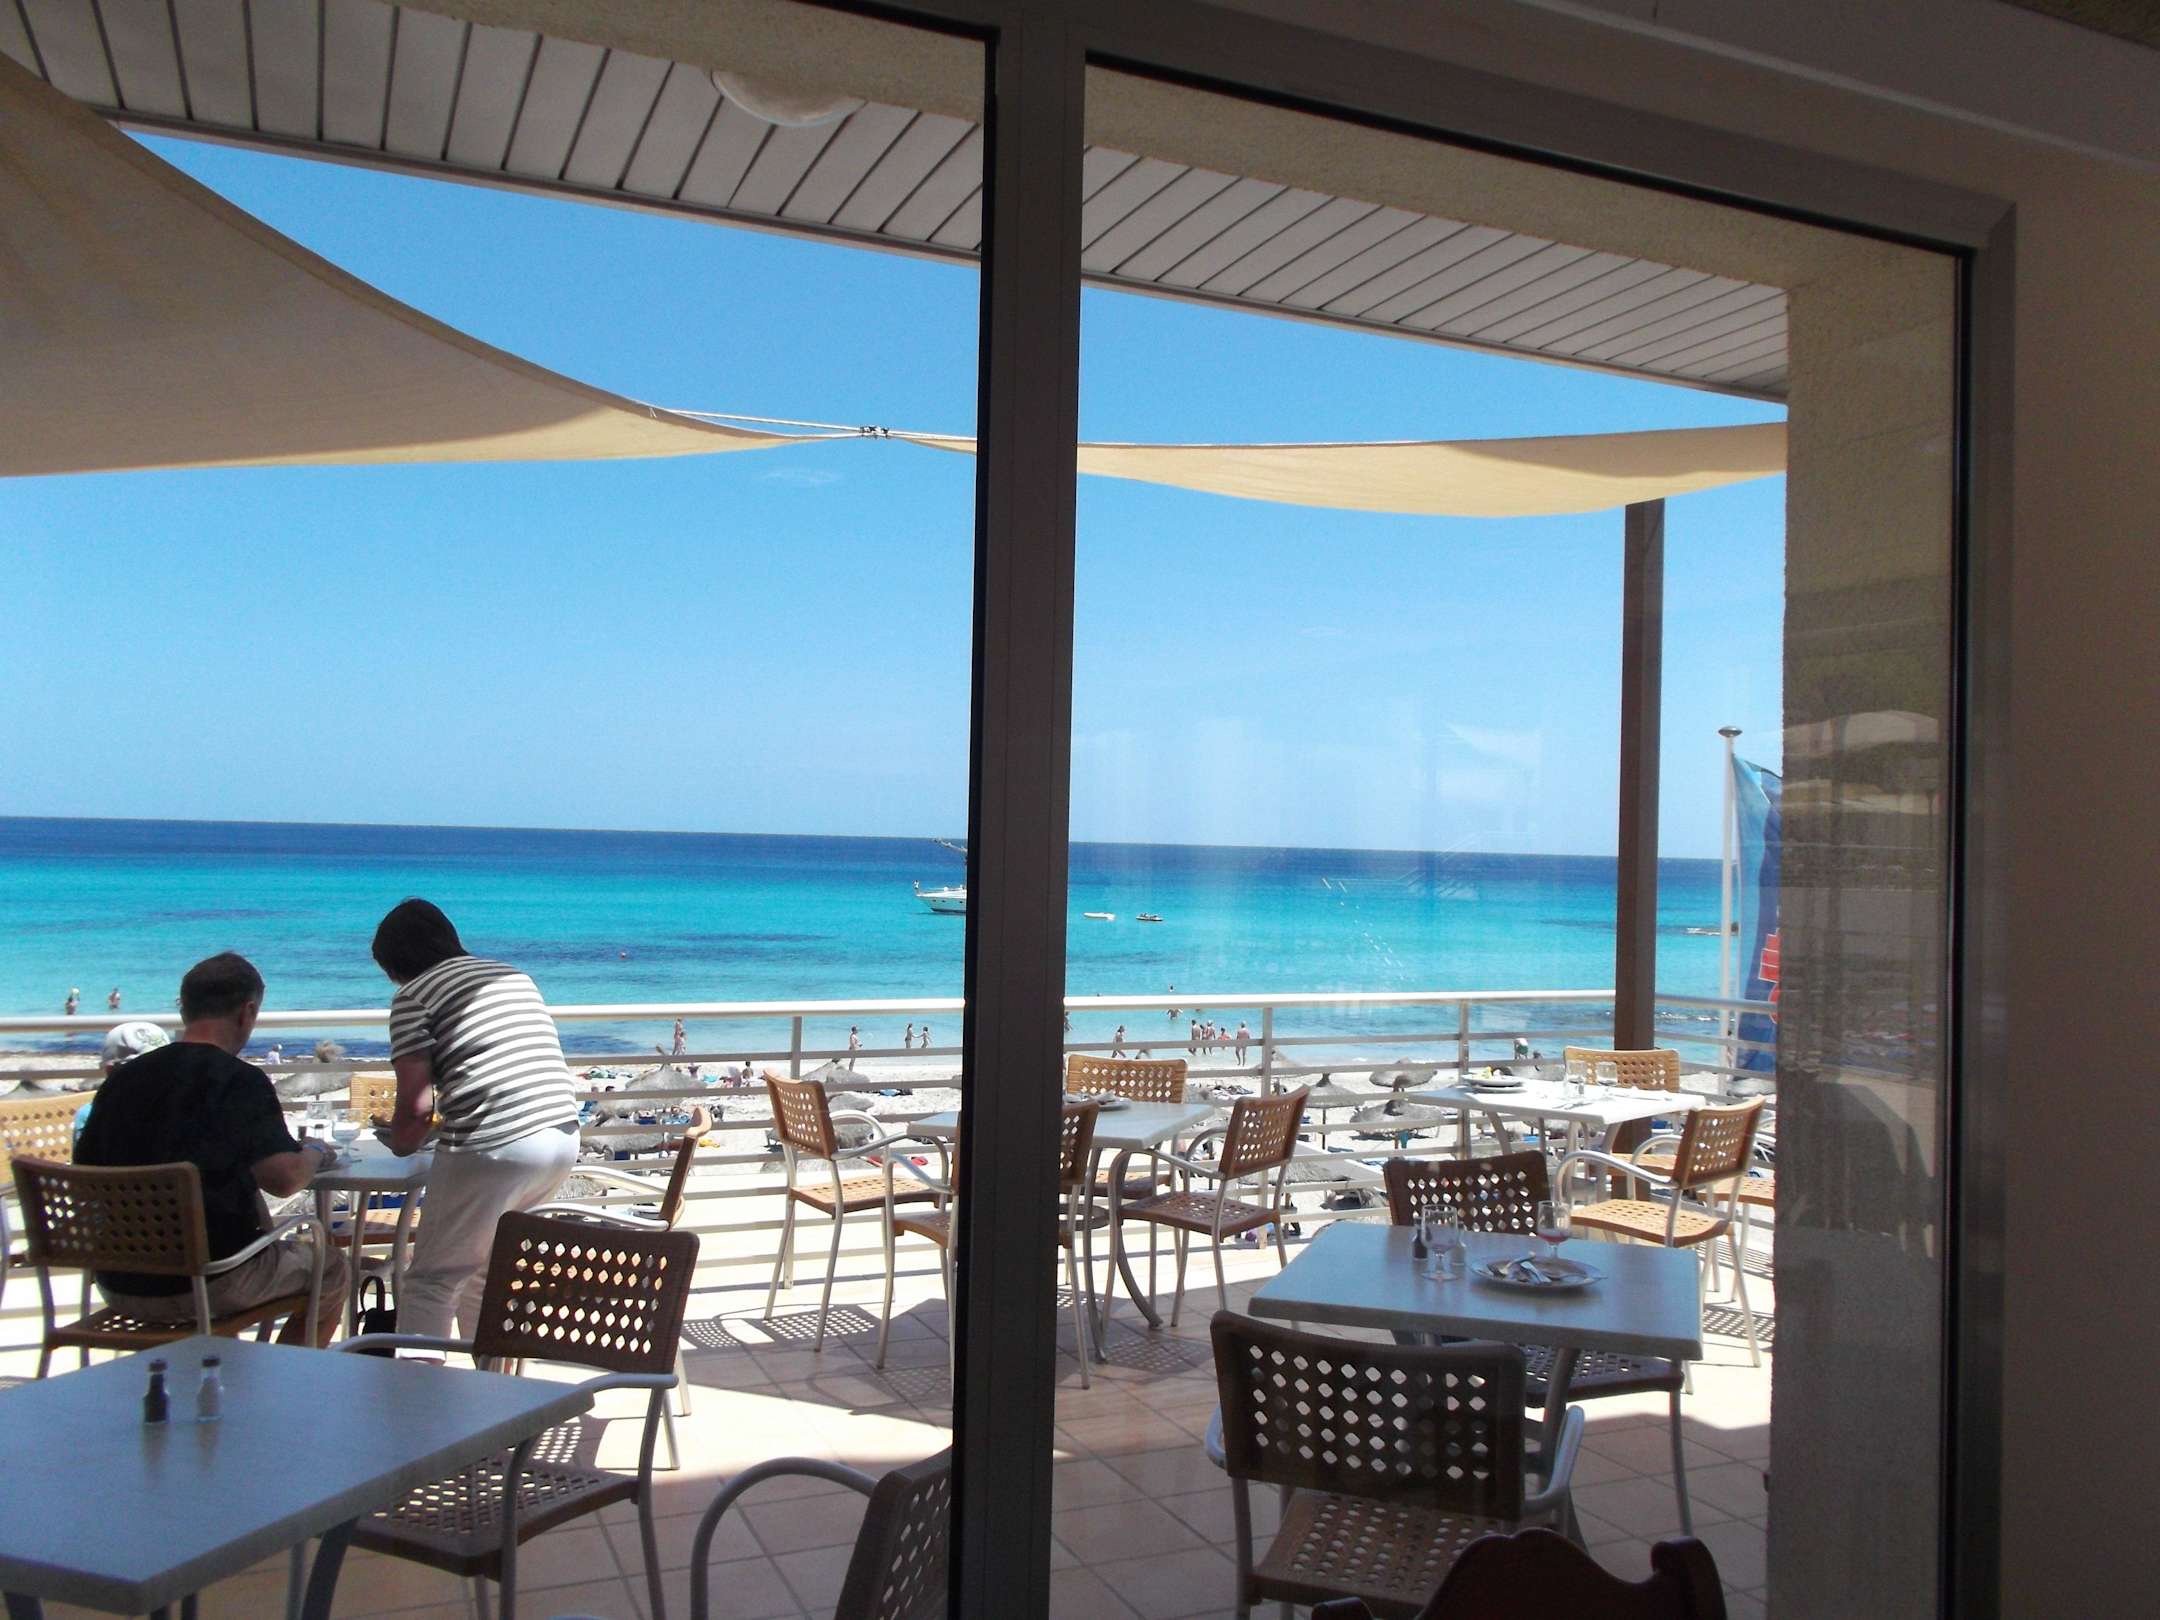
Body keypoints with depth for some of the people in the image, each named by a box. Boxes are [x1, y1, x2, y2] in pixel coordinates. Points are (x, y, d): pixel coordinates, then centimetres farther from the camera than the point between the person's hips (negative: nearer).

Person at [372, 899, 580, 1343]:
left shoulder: (414, 995, 2)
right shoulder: (515, 976, 22)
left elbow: (416, 1106, -3)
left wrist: (398, 1144, 18)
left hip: (492, 1148, -7)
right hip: (563, 1136, 7)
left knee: (431, 1281, 6)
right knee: (483, 1267, 23)